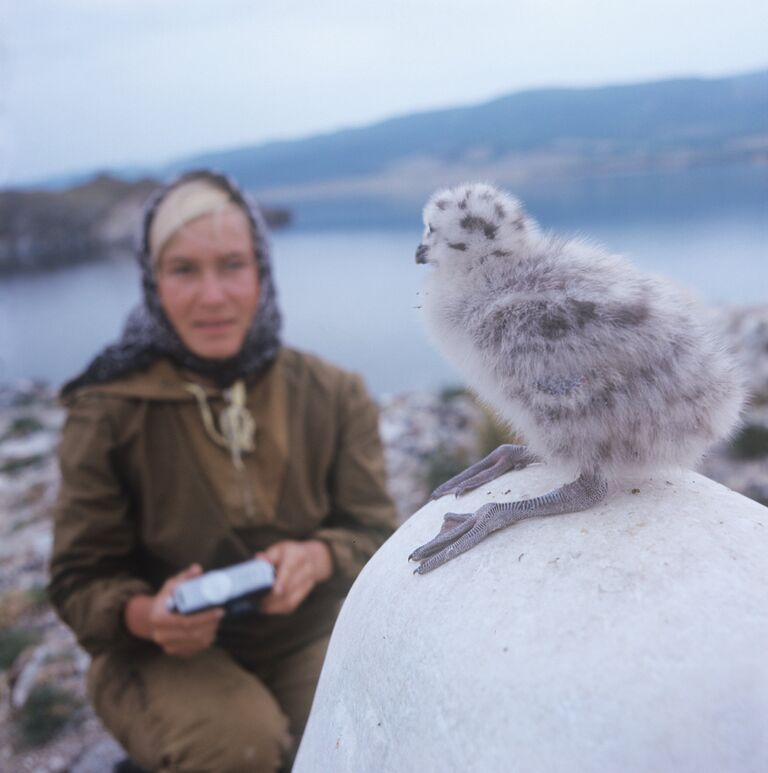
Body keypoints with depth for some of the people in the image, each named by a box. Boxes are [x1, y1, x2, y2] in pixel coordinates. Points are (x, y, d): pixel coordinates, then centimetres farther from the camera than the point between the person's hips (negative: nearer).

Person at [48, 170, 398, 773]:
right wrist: (144, 614, -28)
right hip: (163, 654, -2)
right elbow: (83, 578, -5)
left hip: (307, 639, 3)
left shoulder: (334, 396, -7)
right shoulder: (107, 411, -11)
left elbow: (373, 530, -2)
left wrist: (318, 557, -26)